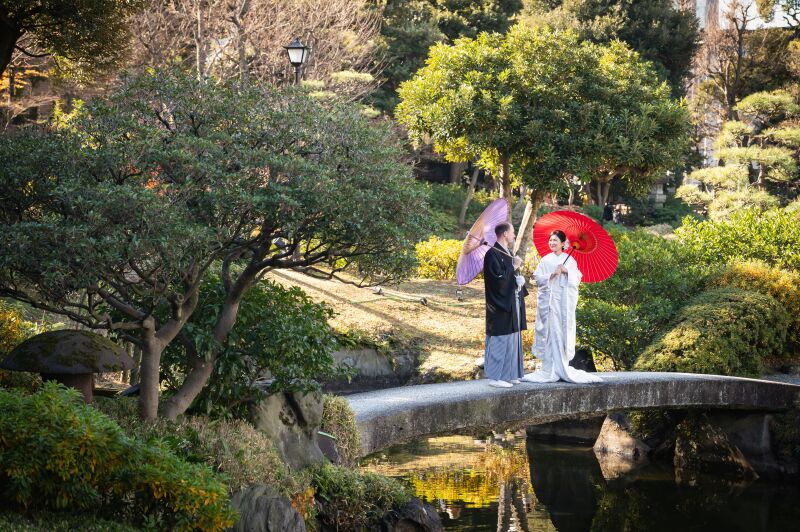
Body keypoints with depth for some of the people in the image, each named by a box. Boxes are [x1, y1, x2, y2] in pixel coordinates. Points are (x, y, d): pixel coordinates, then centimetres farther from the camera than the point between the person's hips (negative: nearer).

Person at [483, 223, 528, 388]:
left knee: (512, 340, 11)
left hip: (512, 304, 10)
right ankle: (496, 376, -3)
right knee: (500, 341, -7)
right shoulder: (493, 254, -14)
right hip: (500, 306, -10)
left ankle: (508, 374, 17)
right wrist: (514, 267, -14)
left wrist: (519, 280, 3)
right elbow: (499, 279, -23)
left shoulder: (508, 253, 15)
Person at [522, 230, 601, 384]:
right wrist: (552, 275, -13)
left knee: (564, 330, -1)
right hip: (549, 300, -1)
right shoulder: (545, 260, 7)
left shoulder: (570, 260, 9)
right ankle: (551, 368, -5)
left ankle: (562, 366, 6)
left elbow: (577, 279, 4)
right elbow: (538, 278, 0)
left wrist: (566, 271, -12)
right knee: (551, 331, -5)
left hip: (565, 301, 1)